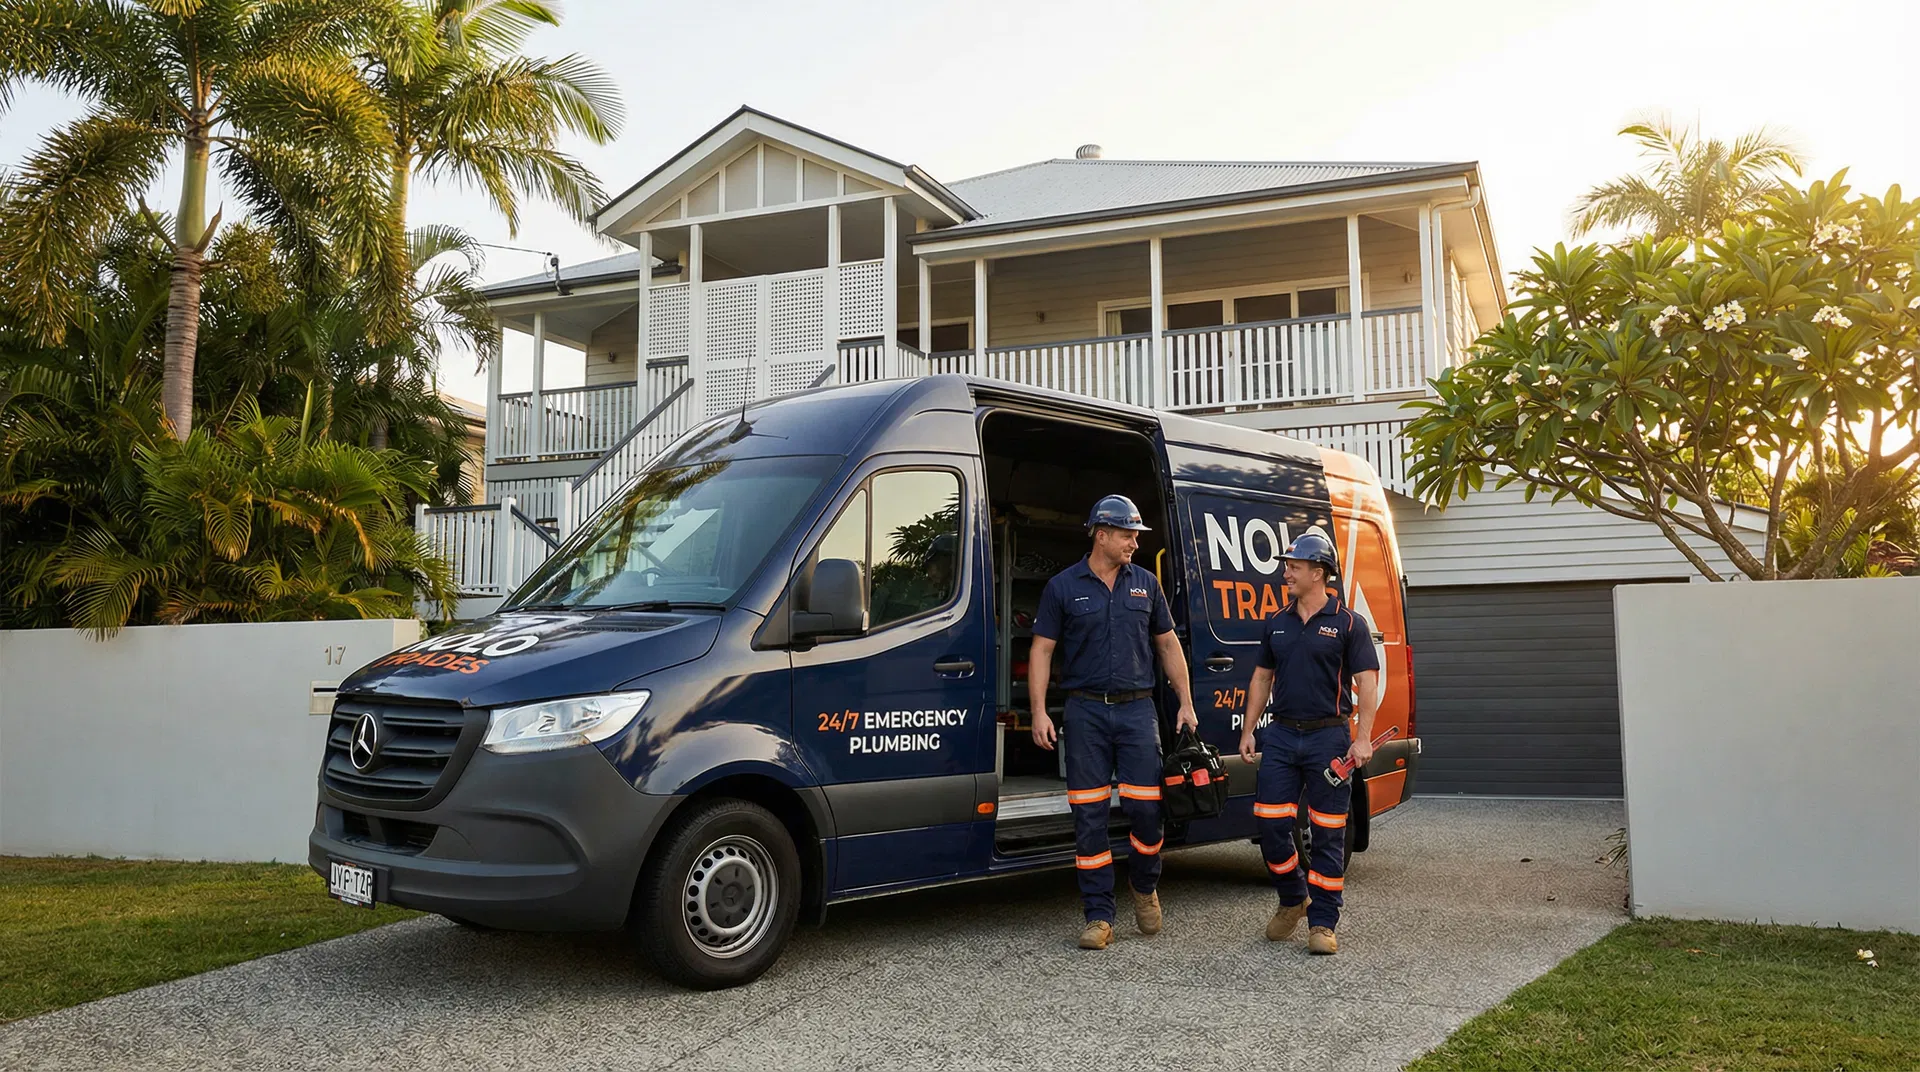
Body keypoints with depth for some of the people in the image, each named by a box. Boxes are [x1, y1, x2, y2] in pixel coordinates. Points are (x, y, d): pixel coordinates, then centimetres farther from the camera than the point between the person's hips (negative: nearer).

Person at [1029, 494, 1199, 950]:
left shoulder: (1145, 584, 10)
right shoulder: (1063, 586, 2)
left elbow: (1168, 644, 16)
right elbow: (1042, 650, 1)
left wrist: (1186, 703, 10)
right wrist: (1039, 712, -8)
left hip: (1137, 708, 2)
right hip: (1085, 711, -1)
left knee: (1146, 806, -3)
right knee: (1089, 815, 1)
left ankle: (1145, 885, 25)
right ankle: (1099, 916, 10)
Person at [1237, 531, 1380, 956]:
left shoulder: (1349, 623, -3)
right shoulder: (1277, 622, 11)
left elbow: (1367, 682, -6)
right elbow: (1262, 678, 16)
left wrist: (1363, 738, -16)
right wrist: (1248, 731, 9)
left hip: (1329, 737, -4)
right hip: (1281, 735, 4)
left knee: (1328, 834, 1)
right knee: (1270, 824, 2)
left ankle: (1323, 923, 9)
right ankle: (1291, 900, 25)